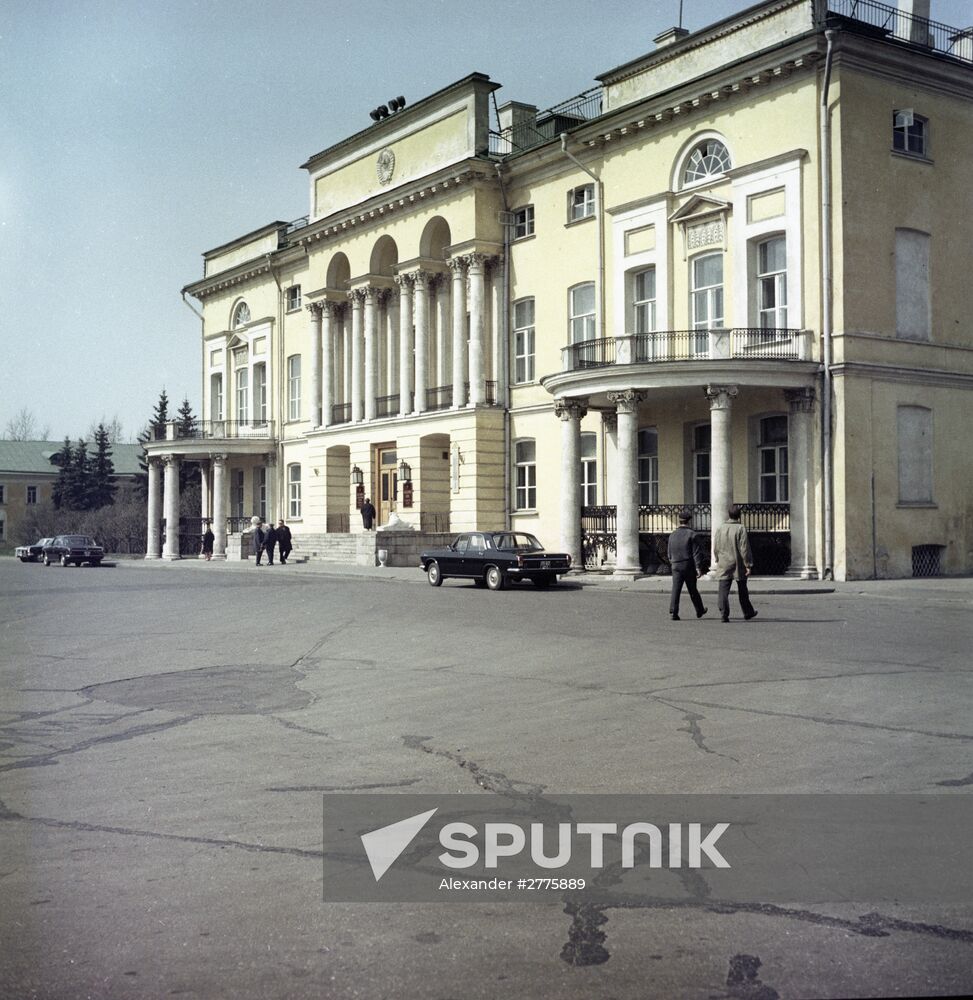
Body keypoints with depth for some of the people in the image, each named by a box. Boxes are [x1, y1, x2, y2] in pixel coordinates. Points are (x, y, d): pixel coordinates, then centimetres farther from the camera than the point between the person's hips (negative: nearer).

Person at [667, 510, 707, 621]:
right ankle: (699, 611, 27)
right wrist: (698, 568, -12)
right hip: (689, 566, -3)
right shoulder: (692, 535, -8)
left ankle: (673, 613, -12)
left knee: (675, 590, -1)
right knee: (693, 590, 11)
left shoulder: (672, 535, 7)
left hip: (676, 566, 3)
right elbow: (697, 553, -12)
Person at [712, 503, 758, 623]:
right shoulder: (741, 529, -11)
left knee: (724, 591, 0)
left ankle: (724, 614, -10)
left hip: (723, 565, 2)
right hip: (738, 565, -2)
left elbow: (715, 548, 7)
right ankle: (748, 612, 27)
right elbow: (745, 549, -13)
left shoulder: (720, 528, 1)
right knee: (742, 591, 13)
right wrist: (748, 565, -9)